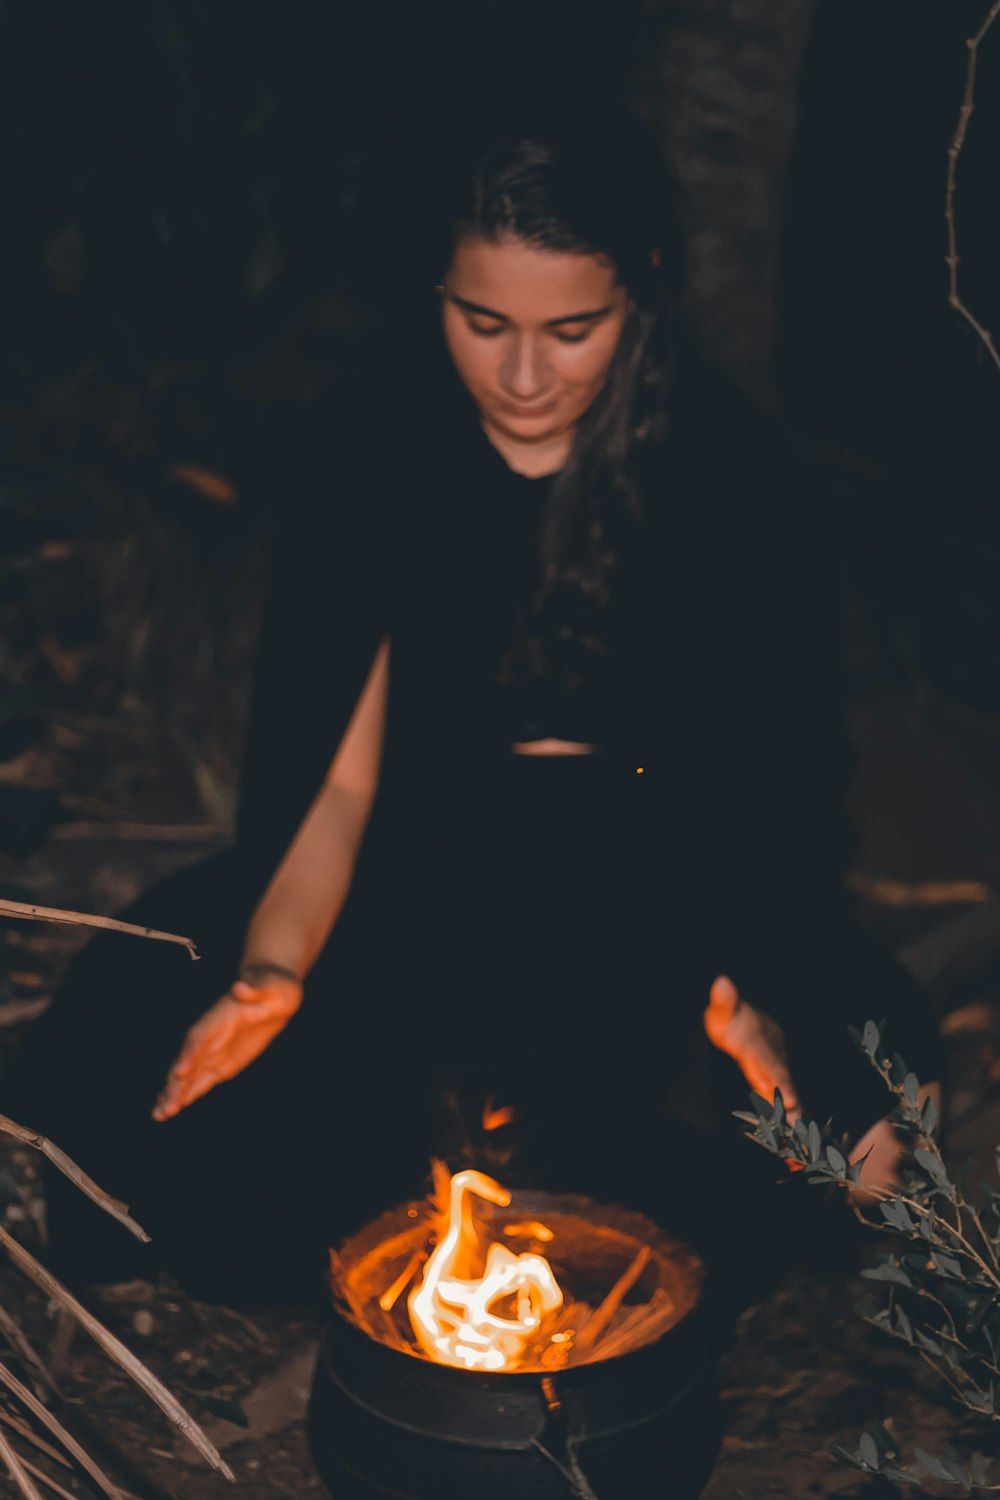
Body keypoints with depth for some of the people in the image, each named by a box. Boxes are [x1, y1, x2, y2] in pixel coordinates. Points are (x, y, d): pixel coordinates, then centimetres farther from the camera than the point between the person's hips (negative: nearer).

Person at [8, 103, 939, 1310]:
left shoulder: (740, 477, -7)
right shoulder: (375, 454, -3)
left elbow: (784, 790, -7)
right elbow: (334, 771, -5)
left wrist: (748, 987, -27)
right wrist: (272, 965, -24)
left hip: (667, 895, -1)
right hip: (425, 873, 1)